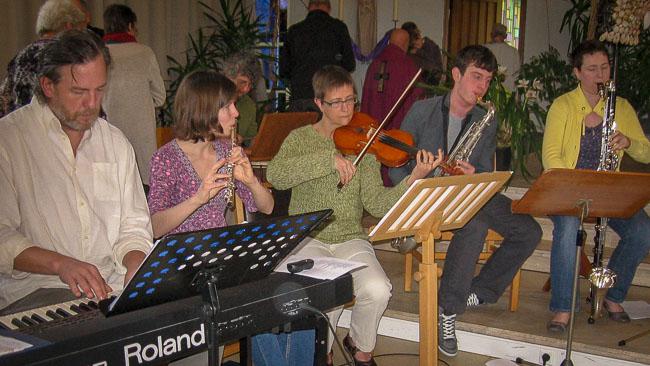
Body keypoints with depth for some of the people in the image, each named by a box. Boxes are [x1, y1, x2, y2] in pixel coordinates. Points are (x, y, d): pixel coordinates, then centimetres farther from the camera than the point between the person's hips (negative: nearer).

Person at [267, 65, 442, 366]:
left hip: (350, 239, 2)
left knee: (378, 290, -25)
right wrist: (329, 158, -28)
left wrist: (414, 179, -22)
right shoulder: (301, 138, 2)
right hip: (307, 238, -2)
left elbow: (376, 204, -6)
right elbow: (275, 174, -20)